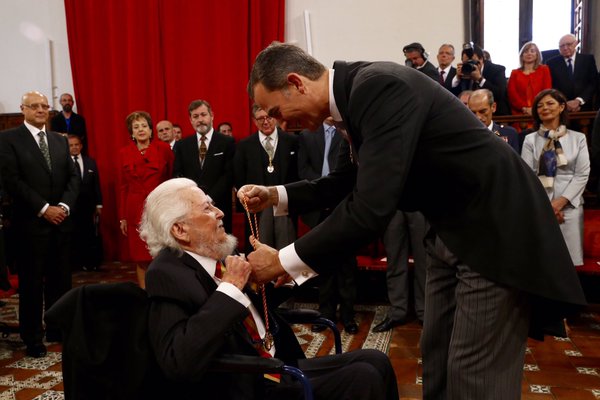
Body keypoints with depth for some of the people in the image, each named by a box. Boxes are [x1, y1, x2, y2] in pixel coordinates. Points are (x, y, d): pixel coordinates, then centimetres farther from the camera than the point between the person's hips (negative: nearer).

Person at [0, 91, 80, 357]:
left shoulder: (60, 140, 14)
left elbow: (73, 177, 8)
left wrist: (63, 206, -7)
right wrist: (44, 209, -14)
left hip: (61, 221, 4)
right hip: (30, 223, -4)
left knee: (60, 279, 9)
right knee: (31, 282, 5)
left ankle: (58, 329, 22)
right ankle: (33, 337, 18)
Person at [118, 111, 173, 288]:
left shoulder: (163, 148, 0)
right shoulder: (124, 153, 6)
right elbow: (123, 187, 9)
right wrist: (122, 217, 8)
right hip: (135, 211, 2)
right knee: (141, 259, 6)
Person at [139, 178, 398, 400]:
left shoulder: (218, 262, 7)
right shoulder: (167, 274, -16)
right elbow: (180, 364, -29)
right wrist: (230, 288, -26)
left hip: (281, 367, 8)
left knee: (374, 362, 0)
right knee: (362, 378, -18)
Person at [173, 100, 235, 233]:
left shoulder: (227, 142, 2)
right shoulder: (182, 145, 12)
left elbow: (229, 175, -5)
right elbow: (177, 174, 9)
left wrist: (210, 199, -13)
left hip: (218, 207, -2)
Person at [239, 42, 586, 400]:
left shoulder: (380, 86, -25)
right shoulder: (358, 92, 4)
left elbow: (371, 209, -32)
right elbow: (353, 180, 15)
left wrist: (283, 261, -22)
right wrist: (276, 195, 6)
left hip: (495, 228, -9)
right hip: (452, 231, 9)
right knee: (437, 360, 16)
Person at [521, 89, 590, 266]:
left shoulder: (578, 138, 9)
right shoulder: (530, 140, 7)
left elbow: (582, 174, 1)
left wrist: (561, 201, -10)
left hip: (569, 205, 0)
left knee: (569, 257, -1)